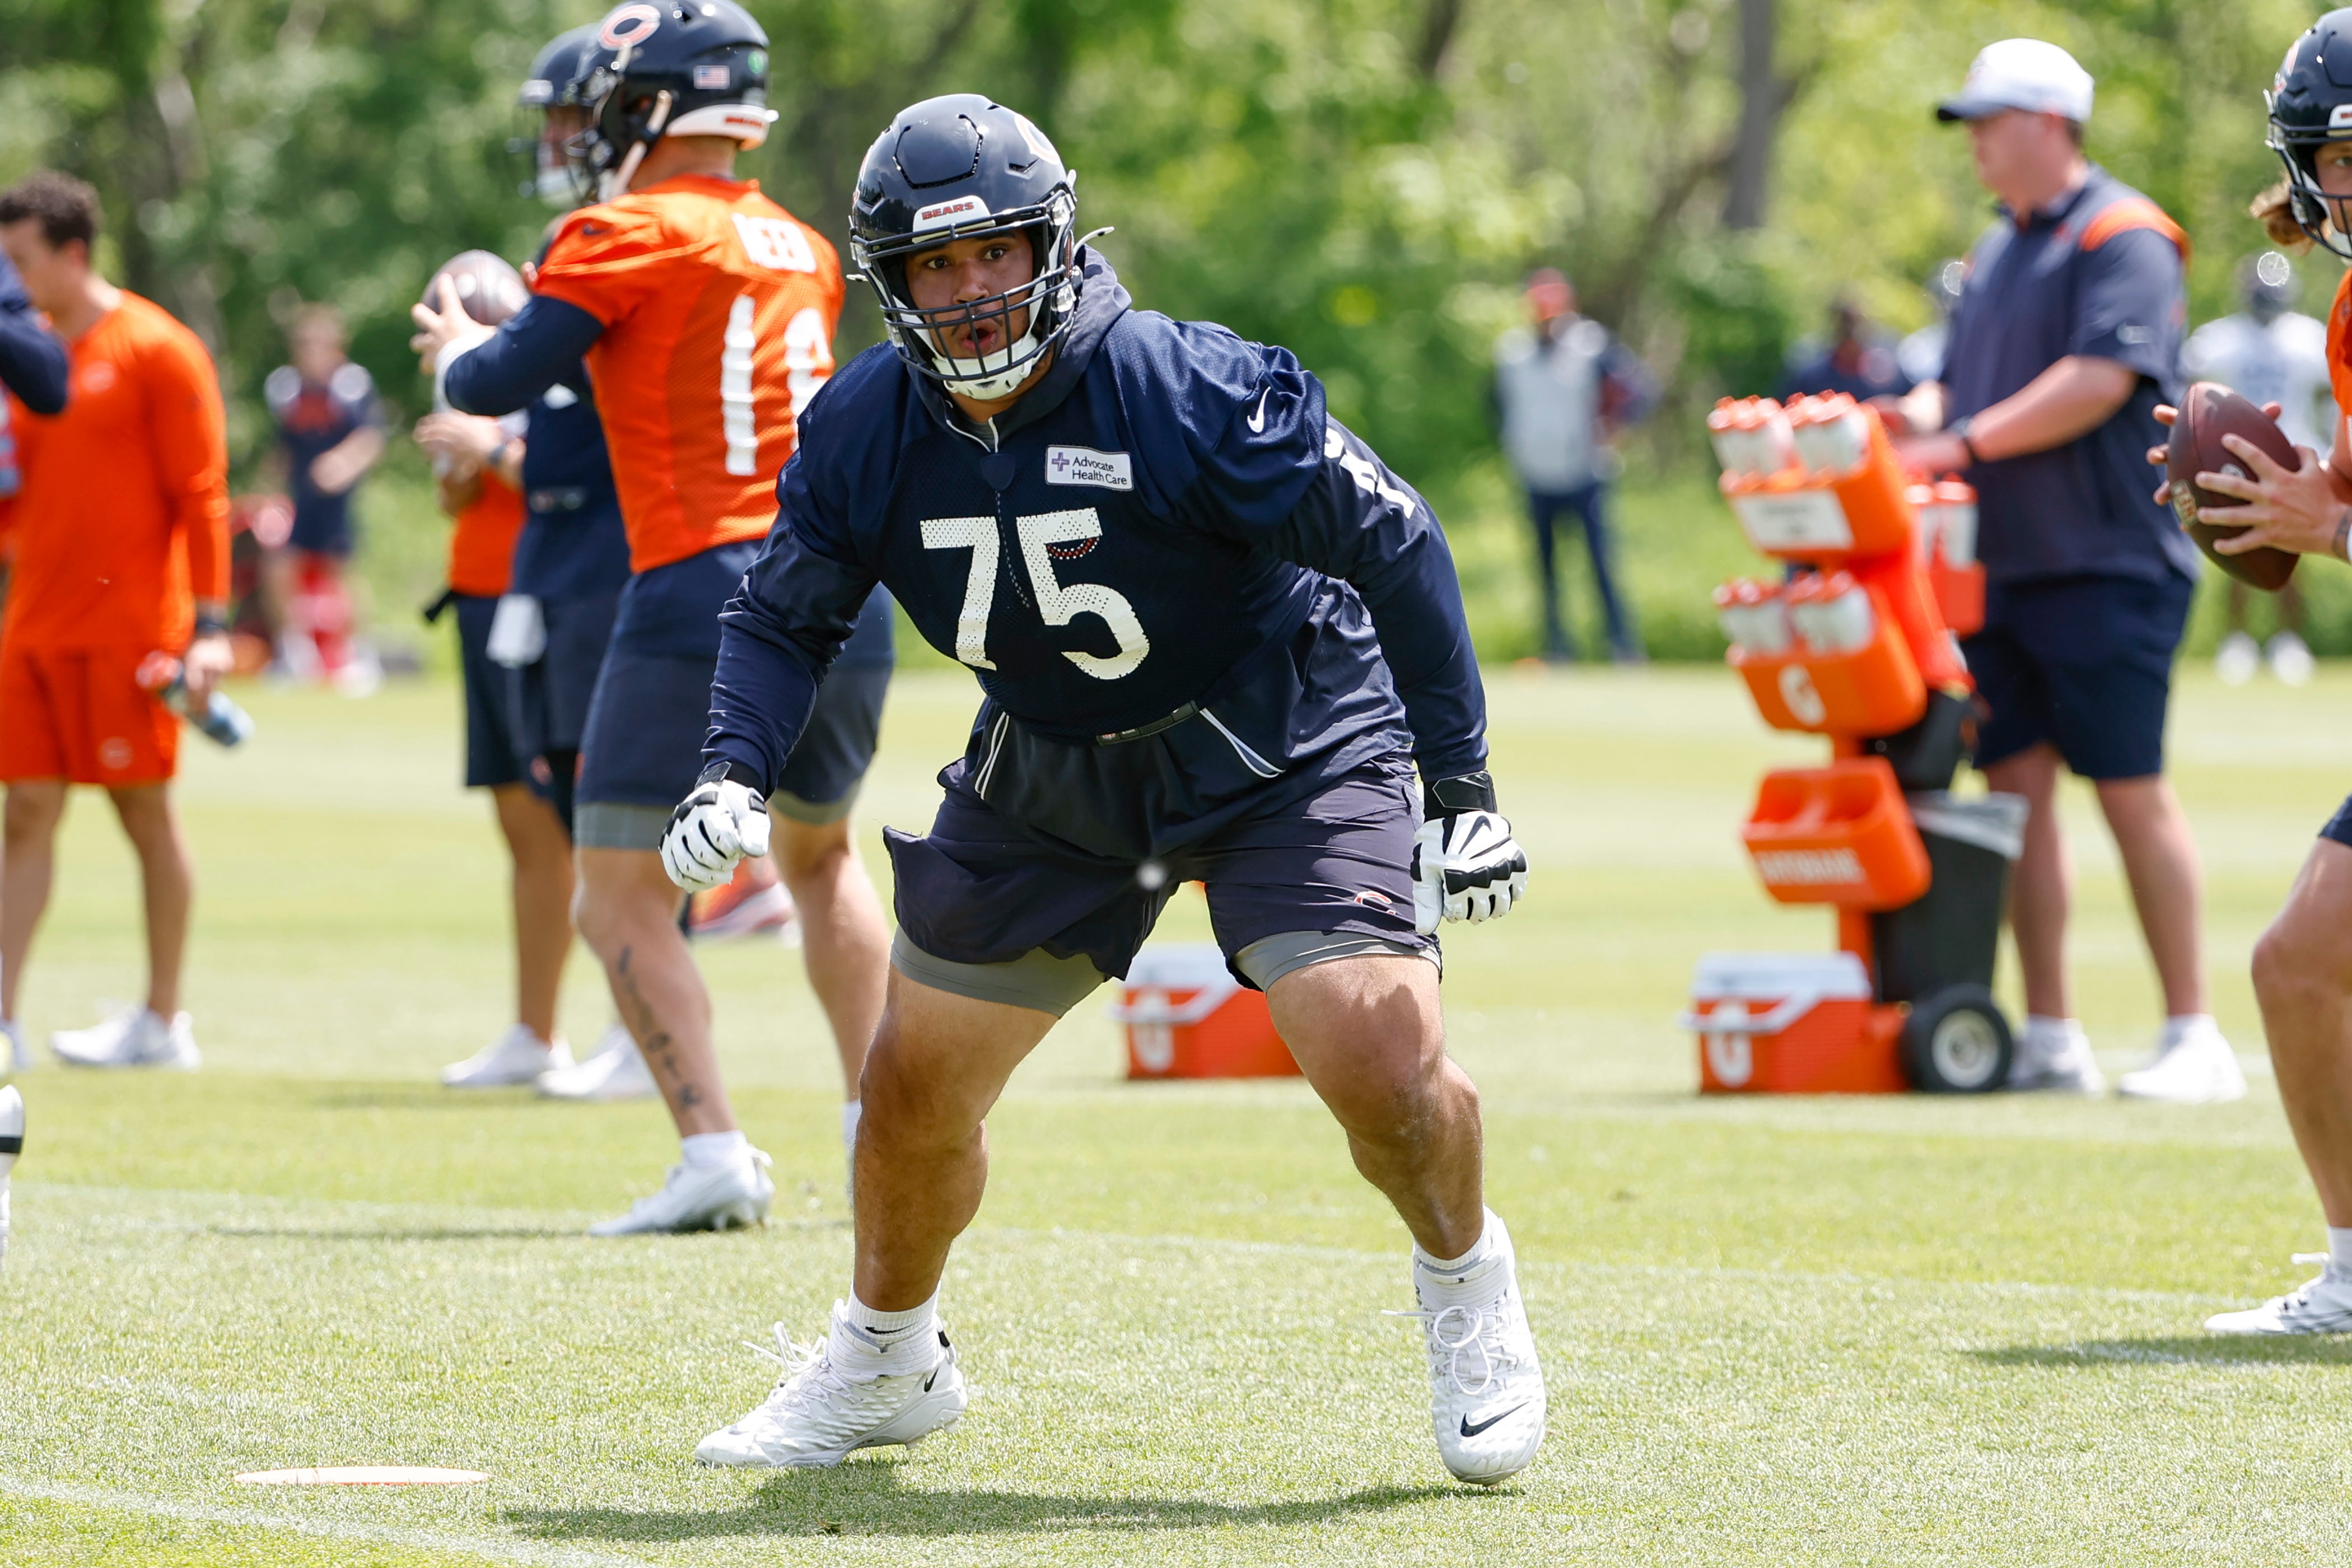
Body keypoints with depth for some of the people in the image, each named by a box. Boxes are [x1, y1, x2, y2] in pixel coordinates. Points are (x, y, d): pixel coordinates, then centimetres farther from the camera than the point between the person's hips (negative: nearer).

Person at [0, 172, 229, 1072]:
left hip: (126, 628, -6)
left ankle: (163, 1023, 5)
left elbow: (201, 496, -8)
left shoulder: (156, 350, -6)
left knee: (144, 812, -1)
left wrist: (210, 625, -14)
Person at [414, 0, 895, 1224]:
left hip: (705, 594, -6)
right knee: (821, 856, 27)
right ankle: (883, 1123, 21)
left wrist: (456, 351, 16)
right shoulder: (806, 251, 15)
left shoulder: (632, 236, -5)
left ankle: (714, 1153, -14)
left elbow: (498, 384, -6)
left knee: (621, 895, 0)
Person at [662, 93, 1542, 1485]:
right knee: (917, 1086, 7)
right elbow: (785, 618, 4)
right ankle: (886, 1359, 34)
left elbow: (1393, 546, -18)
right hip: (1050, 778, 5)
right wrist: (736, 775, -16)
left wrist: (1461, 786, -16)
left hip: (1281, 752, -5)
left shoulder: (1187, 392, -27)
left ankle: (1467, 1283, 11)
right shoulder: (865, 431, -12)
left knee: (1385, 1066, -21)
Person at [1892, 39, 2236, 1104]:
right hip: (2001, 567, 8)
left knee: (2131, 792, -7)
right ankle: (2049, 1037, 8)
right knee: (2017, 786, 4)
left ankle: (2193, 1037, -1)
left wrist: (1966, 442, -22)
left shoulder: (2122, 236, -8)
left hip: (2106, 565, -8)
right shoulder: (1998, 251, 19)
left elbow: (2102, 378, -20)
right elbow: (1960, 387, 23)